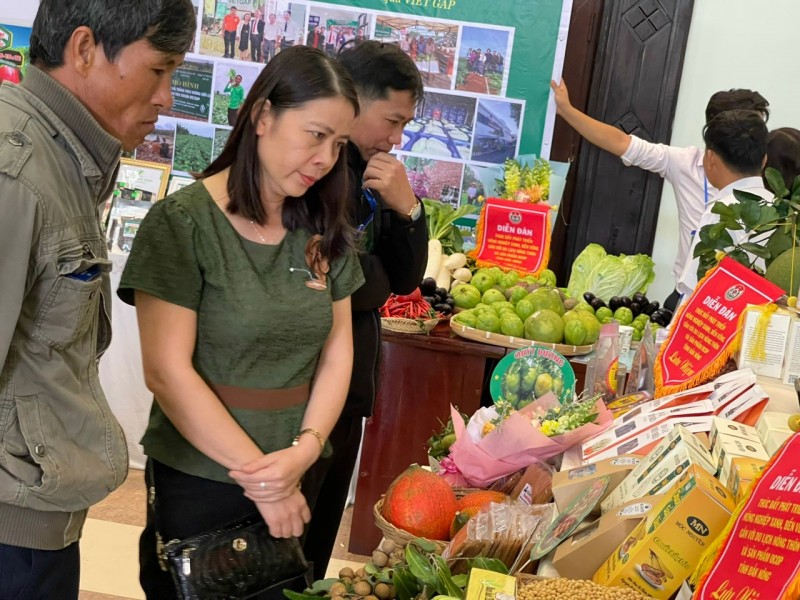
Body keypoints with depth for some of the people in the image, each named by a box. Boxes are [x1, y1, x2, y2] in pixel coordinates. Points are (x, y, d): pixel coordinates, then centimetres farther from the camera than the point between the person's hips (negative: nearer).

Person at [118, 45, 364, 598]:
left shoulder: (325, 230, 3)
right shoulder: (183, 222, -14)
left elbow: (337, 351, 2)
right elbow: (167, 370, -17)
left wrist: (305, 450, -14)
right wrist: (258, 472, -15)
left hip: (294, 482, 5)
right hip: (198, 479, -5)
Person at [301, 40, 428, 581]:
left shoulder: (374, 174, 6)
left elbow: (406, 279, 7)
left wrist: (407, 208, -9)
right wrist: (372, 279, -6)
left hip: (348, 389, 8)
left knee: (318, 543, 21)